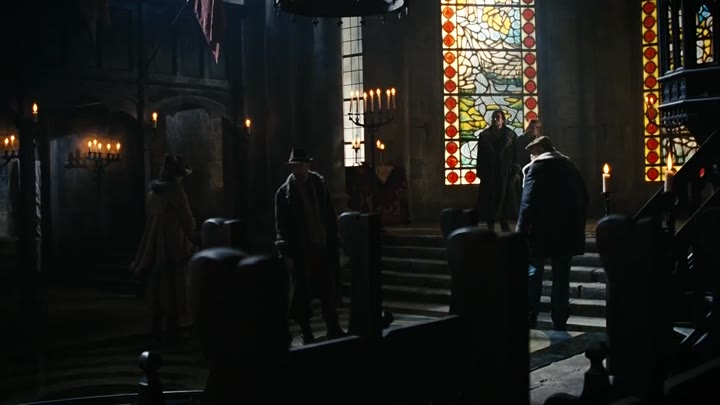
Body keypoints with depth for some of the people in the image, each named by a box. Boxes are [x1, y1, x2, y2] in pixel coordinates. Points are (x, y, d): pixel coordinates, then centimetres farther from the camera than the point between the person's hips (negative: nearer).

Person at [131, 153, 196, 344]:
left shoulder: (154, 191, 8)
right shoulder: (175, 190, -13)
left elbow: (150, 218, 15)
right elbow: (187, 219, -9)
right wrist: (189, 236, 12)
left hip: (154, 245, 7)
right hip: (172, 245, -7)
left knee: (158, 288, 12)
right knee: (172, 291, -1)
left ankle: (158, 330, 18)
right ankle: (172, 332, 2)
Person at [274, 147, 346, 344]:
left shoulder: (320, 185, 7)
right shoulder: (284, 193, -4)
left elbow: (330, 217, 11)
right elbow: (282, 226, -4)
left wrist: (333, 244, 6)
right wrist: (288, 253, -9)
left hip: (323, 247, 3)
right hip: (301, 252, -3)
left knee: (329, 290, 8)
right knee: (302, 293, 3)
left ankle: (333, 328, 19)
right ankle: (306, 333, 12)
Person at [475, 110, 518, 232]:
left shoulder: (511, 135, 4)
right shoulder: (484, 135, 5)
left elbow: (516, 154, 2)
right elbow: (480, 156, 3)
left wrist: (515, 171, -7)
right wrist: (481, 173, -4)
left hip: (505, 172, 0)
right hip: (489, 172, 0)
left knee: (505, 197, 2)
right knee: (490, 198, 0)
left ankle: (505, 224, 10)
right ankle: (490, 225, 4)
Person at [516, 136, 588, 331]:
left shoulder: (537, 167, -6)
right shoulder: (570, 166, 14)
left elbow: (529, 202, -15)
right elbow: (583, 198, 15)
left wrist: (521, 229, -15)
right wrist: (577, 225, 19)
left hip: (541, 230, -5)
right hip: (567, 230, 5)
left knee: (533, 272, 4)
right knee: (561, 276, 8)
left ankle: (529, 318, 2)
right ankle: (559, 321, 8)